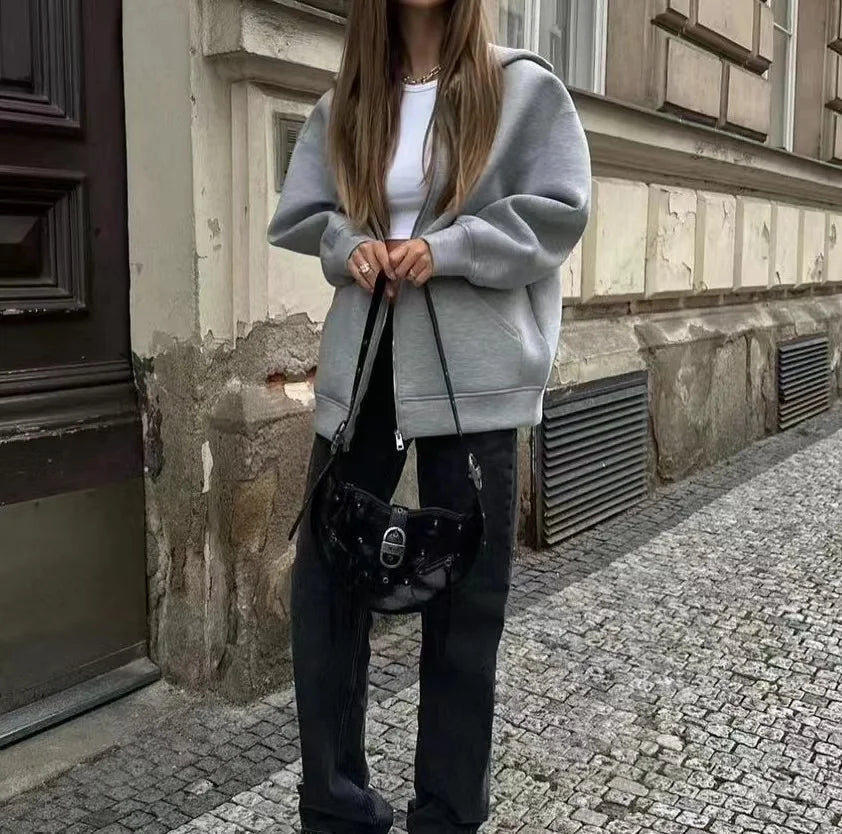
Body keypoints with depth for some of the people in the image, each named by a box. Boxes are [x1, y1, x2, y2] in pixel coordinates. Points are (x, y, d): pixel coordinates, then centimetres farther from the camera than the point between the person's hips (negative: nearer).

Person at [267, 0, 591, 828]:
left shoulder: (524, 88, 2)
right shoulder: (341, 104, 14)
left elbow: (560, 212, -3)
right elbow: (297, 218, 15)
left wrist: (449, 248, -15)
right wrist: (348, 244, -7)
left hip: (472, 371, -4)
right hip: (360, 363, 4)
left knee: (463, 589, 5)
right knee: (324, 575, 6)